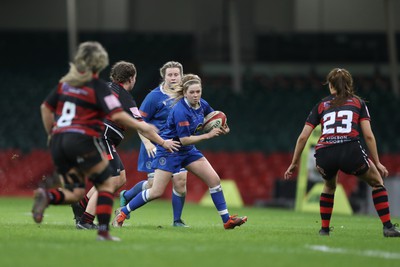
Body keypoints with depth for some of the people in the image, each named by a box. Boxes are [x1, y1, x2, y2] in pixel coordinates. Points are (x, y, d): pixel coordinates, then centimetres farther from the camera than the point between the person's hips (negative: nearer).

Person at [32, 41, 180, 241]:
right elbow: (117, 115, -15)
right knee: (105, 184, 8)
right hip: (82, 139, -6)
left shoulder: (65, 83, 13)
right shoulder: (98, 86, -5)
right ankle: (103, 231, -3)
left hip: (58, 140, 6)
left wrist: (52, 135, 25)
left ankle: (46, 196, -17)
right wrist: (140, 126, -4)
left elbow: (46, 108, 19)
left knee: (75, 192, 13)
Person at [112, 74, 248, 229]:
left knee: (214, 179, -3)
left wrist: (221, 129, -3)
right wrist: (208, 135, -24)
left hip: (188, 151, 7)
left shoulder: (202, 105, -4)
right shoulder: (180, 111, -27)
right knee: (156, 192, -9)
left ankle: (227, 220, 5)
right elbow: (184, 140, -25)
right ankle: (123, 213, 7)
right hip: (169, 150, -7)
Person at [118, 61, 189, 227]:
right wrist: (147, 143, -18)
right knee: (155, 184, -3)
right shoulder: (154, 97, -10)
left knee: (180, 180, -9)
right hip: (156, 146, -4)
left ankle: (177, 220, 6)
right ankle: (126, 196, 26)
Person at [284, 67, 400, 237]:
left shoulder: (321, 105, 24)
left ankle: (324, 229, 28)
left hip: (324, 154, 2)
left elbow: (303, 137, 19)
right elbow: (368, 135, 8)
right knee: (377, 182, 21)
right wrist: (377, 163, 14)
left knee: (329, 186, 35)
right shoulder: (358, 102, 19)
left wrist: (294, 163, 28)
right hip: (350, 151, -2)